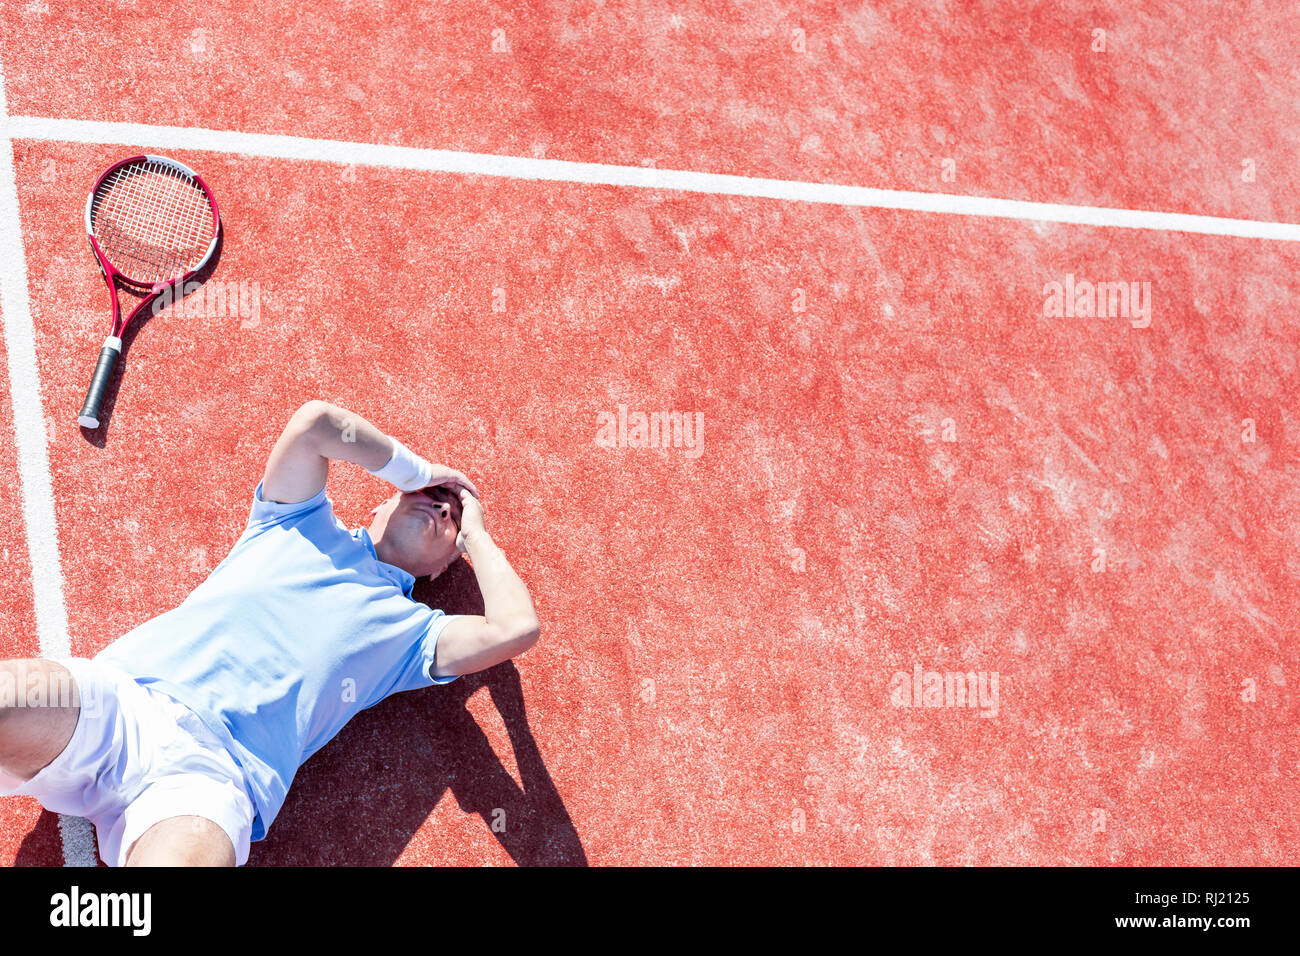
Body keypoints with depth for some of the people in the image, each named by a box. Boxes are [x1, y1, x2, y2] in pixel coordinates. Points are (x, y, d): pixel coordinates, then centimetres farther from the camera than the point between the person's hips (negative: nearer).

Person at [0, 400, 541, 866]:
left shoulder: (412, 631, 21)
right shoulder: (303, 525, 26)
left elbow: (516, 629, 4)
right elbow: (316, 421, 13)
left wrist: (475, 533, 22)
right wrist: (422, 471, 25)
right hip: (120, 695, 2)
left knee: (182, 855, -39)